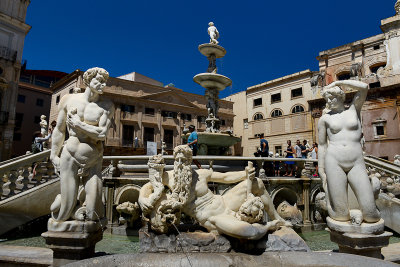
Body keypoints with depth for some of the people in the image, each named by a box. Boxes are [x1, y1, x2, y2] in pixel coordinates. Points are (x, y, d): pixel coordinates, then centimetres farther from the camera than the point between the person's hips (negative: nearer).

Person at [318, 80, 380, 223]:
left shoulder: (354, 110, 12)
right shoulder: (325, 118, 9)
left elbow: (364, 87, -3)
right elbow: (322, 146, 8)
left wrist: (337, 83, 5)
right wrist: (322, 173, 4)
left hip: (356, 163, 1)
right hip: (334, 162, -1)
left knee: (371, 216, -7)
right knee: (341, 216, -3)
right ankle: (329, 194, 25)